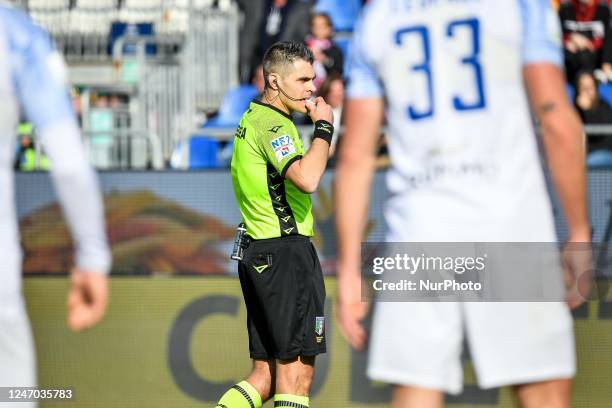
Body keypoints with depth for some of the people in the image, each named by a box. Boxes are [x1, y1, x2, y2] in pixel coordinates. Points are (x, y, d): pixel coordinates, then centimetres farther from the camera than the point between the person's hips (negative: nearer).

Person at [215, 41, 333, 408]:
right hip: (286, 253, -10)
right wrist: (324, 128, -17)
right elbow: (306, 179, -27)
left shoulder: (252, 119, 20)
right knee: (296, 369, -8)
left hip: (259, 253, 10)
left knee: (265, 375, 9)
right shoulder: (273, 124, -12)